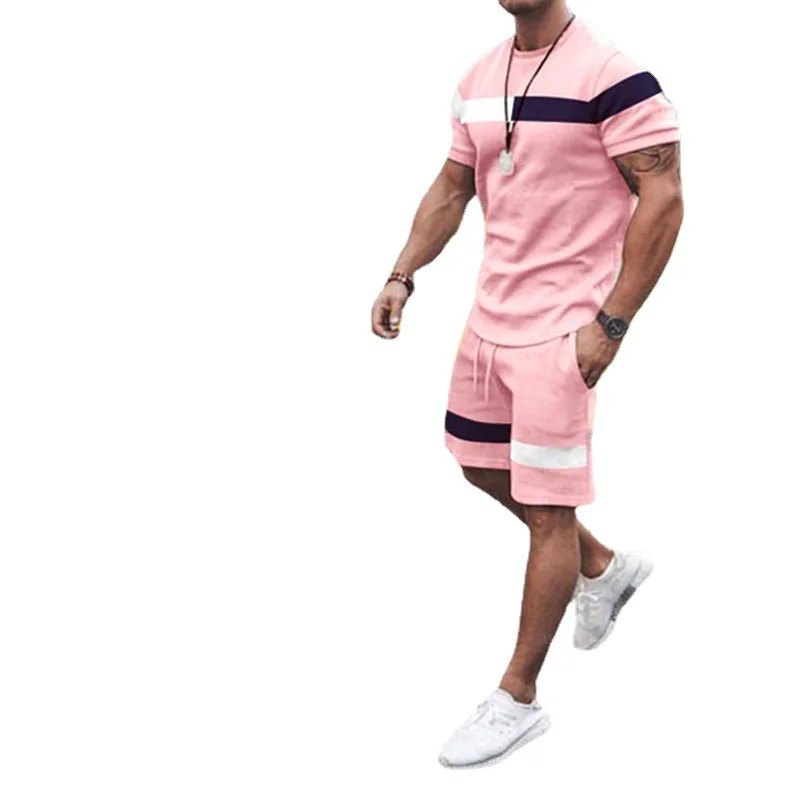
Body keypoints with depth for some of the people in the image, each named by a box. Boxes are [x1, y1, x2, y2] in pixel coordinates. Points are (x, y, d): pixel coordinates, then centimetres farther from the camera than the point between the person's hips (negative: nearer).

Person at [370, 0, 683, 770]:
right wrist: (402, 275, 4)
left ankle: (518, 699, 14)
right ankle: (604, 567, 42)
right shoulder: (479, 80, 8)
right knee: (482, 463, 21)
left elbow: (662, 200, -17)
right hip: (492, 316, 8)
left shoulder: (608, 75, -16)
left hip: (561, 329, -8)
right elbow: (450, 188, 16)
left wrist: (610, 324, -20)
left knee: (547, 510, 0)